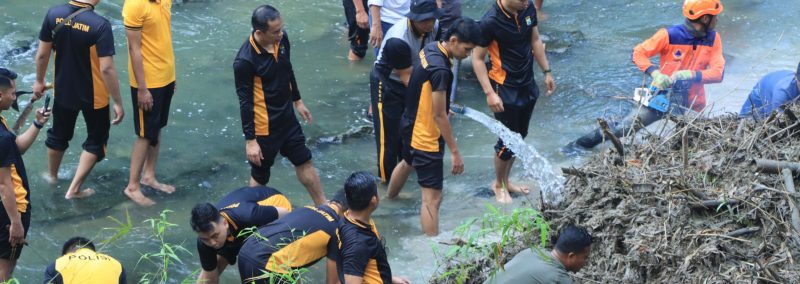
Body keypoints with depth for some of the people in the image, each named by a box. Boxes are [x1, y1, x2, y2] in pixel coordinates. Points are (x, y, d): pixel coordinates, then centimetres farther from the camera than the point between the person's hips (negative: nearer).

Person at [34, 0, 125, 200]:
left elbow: (42, 54, -3)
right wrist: (118, 102, -15)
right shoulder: (100, 25, -27)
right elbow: (107, 69, -25)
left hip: (64, 91, 4)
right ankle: (74, 189, 21)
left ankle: (52, 175, 50)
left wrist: (39, 81, 15)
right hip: (93, 96, -4)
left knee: (59, 134, 27)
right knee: (96, 140, 19)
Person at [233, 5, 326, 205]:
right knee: (260, 175, 9)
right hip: (264, 126, -7)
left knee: (304, 161, 20)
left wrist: (297, 101, 20)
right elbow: (245, 102, -21)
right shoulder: (245, 61, -28)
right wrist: (250, 140, -17)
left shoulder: (281, 39, -9)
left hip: (287, 118, 7)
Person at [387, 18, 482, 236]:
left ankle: (390, 197, 67)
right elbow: (439, 115, -27)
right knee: (432, 198, -9)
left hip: (411, 125, 11)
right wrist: (455, 151, -20)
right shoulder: (440, 70, -32)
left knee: (407, 162, 39)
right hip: (425, 136, -11)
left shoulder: (431, 48, -5)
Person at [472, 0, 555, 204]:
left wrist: (547, 72, 11)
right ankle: (498, 185, 25)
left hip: (528, 84, 6)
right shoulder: (490, 22, -25)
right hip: (505, 89, -6)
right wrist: (489, 93, -22)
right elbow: (478, 59, -17)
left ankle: (506, 180, 35)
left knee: (520, 137, 17)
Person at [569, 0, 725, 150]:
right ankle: (578, 145, 9)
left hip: (690, 105, 3)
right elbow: (638, 53, -12)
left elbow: (718, 73, -14)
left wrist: (690, 75, -29)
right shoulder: (669, 35, -16)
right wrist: (654, 73, -29)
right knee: (622, 129, -5)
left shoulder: (713, 39, -6)